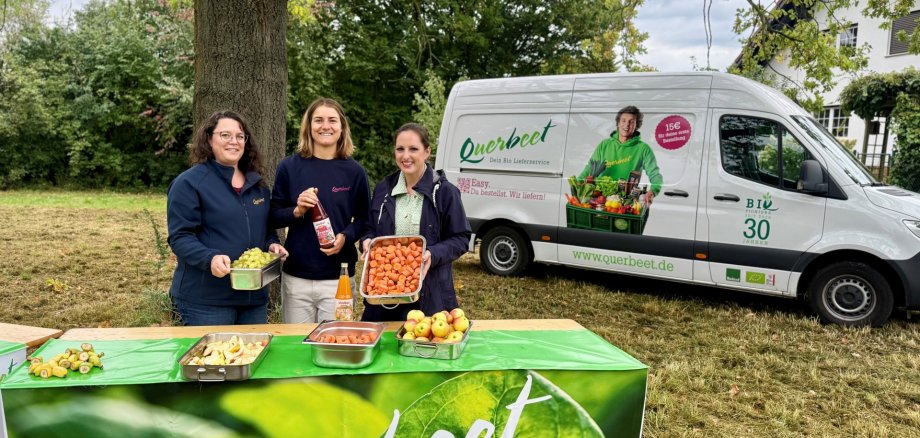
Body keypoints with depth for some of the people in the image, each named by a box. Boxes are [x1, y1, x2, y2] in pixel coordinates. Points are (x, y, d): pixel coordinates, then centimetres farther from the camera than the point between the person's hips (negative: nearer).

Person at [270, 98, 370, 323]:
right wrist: (296, 211, -14)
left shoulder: (354, 171, 1)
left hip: (338, 279, 0)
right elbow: (274, 218, 5)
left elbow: (364, 219, 7)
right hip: (296, 277, 1)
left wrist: (346, 237, -12)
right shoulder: (289, 167, 1)